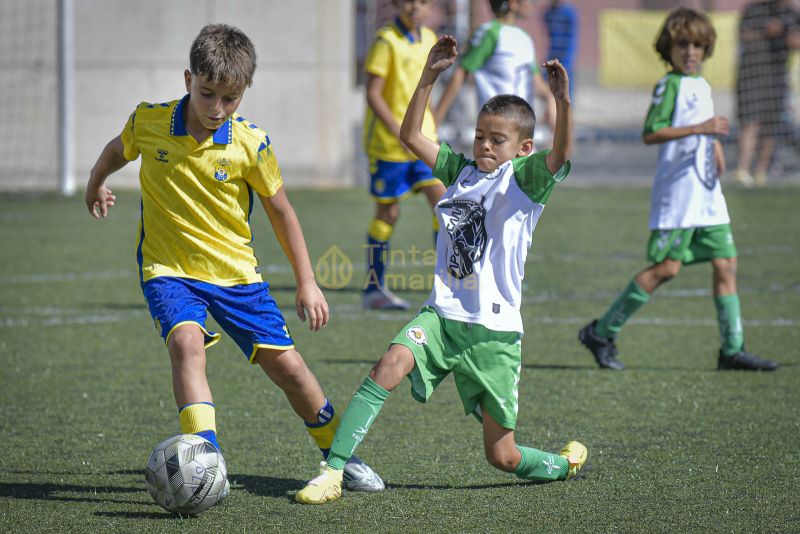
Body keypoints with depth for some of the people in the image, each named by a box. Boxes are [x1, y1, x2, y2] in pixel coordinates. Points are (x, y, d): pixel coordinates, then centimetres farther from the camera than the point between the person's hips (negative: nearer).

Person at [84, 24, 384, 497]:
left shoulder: (251, 143, -12)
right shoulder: (148, 122, -11)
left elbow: (281, 211, 0)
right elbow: (117, 150, 14)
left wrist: (307, 283, 2)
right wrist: (95, 187, 32)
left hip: (235, 271, 1)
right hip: (169, 269, -1)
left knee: (287, 365, 3)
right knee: (187, 341, -30)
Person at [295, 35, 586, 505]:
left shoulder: (526, 176, -2)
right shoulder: (461, 170, 13)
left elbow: (561, 155, -22)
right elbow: (412, 135, 14)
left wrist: (563, 101, -37)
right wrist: (429, 77, 5)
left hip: (495, 329, -4)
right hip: (443, 313, 4)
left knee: (503, 456, 2)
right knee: (391, 364, -28)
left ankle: (566, 463, 35)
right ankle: (333, 472, -30)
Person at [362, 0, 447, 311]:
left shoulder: (428, 39, 8)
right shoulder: (386, 42, -13)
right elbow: (373, 94, -16)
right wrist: (400, 133, -23)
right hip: (388, 143, -6)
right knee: (388, 212, 1)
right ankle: (373, 289, 12)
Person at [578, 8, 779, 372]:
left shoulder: (703, 86, 18)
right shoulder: (669, 85, -8)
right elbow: (650, 134, -18)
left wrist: (715, 145, 11)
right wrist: (700, 128, -23)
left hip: (707, 192, 8)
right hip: (676, 192, -8)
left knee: (726, 263, 3)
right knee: (666, 266, -10)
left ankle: (732, 350, 6)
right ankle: (601, 333, -1)